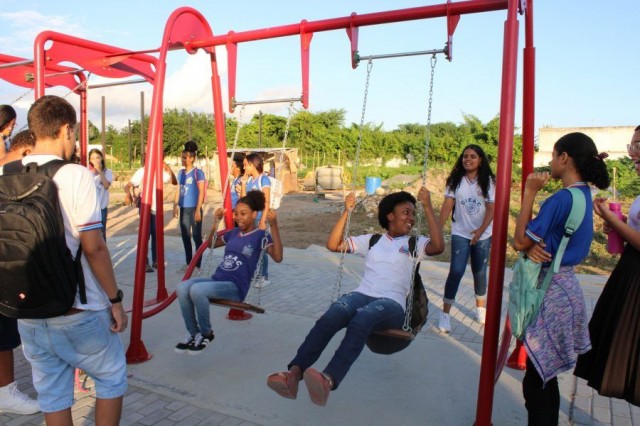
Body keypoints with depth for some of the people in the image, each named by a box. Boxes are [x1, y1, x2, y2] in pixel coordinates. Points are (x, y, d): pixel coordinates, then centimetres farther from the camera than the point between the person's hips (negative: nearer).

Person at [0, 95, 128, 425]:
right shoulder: (75, 175, -16)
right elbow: (93, 248, -18)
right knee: (112, 377, 16)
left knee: (51, 392, 17)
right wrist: (115, 299, -8)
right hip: (77, 310, -5)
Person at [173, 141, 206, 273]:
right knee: (185, 236, 11)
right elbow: (178, 190, 16)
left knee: (197, 236, -1)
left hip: (194, 209, -7)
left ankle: (197, 265, 6)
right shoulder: (181, 172, 10)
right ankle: (188, 262, 23)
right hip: (183, 209, 7)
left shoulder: (198, 172, -9)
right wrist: (175, 206, 11)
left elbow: (201, 192, -11)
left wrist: (198, 210, -15)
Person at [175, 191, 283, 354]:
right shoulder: (233, 232, 16)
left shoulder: (261, 235, -3)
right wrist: (217, 222, 19)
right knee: (182, 287, -20)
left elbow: (278, 257, -22)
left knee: (196, 289, -31)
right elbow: (210, 244, 33)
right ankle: (194, 333, -2)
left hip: (235, 287, -6)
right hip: (217, 280, 6)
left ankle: (207, 334, -6)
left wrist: (274, 226, -30)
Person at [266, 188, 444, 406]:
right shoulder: (372, 239, 26)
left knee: (360, 320, -39)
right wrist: (347, 211, 13)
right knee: (331, 316, -34)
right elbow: (333, 245, 21)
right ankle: (294, 372, -48)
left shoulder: (415, 243, 18)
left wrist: (428, 206, -5)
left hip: (392, 303, -2)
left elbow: (438, 246, -5)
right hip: (362, 294, 3)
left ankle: (328, 380, -58)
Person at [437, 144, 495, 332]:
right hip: (460, 234, -1)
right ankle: (445, 313, -1)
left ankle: (480, 307, 34)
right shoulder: (455, 180, -3)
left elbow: (491, 208, -9)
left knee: (480, 272, 12)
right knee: (456, 271, -9)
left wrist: (481, 230, -24)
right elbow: (447, 205, -8)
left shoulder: (488, 181, -4)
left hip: (483, 235, 1)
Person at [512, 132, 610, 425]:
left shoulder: (562, 198, -20)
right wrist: (532, 245, -14)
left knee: (537, 378, 1)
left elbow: (519, 241, -15)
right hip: (561, 286, 10)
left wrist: (529, 192, -13)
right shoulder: (583, 195, 10)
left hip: (549, 291, -10)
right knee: (544, 375, 20)